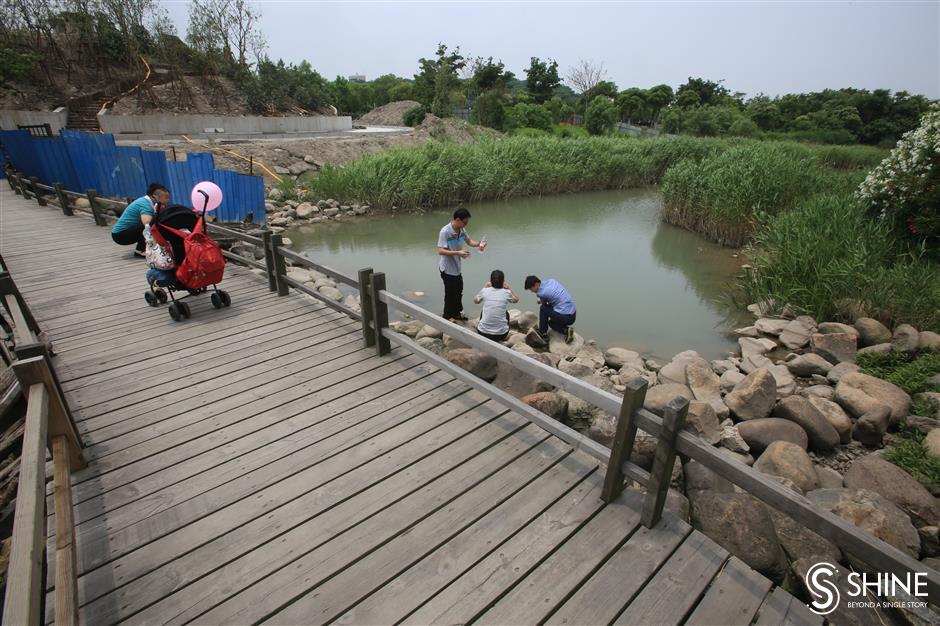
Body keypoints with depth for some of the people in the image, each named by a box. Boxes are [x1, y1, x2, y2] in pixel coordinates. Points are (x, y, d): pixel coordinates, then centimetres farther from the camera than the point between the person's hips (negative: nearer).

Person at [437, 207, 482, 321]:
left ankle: (457, 313, 40)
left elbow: (469, 241, 12)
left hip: (457, 267, 8)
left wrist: (478, 244, -9)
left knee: (459, 291, 21)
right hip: (447, 269, -8)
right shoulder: (445, 231, -25)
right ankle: (448, 316, 28)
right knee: (450, 293, 7)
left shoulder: (462, 229, -2)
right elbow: (440, 251, -28)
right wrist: (457, 253, -36)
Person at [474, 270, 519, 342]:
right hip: (501, 334, -1)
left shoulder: (484, 291, -2)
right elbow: (516, 299, 21)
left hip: (483, 333, 1)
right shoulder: (506, 293, -3)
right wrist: (508, 288, 19)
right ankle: (502, 339, 33)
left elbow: (476, 301, 21)